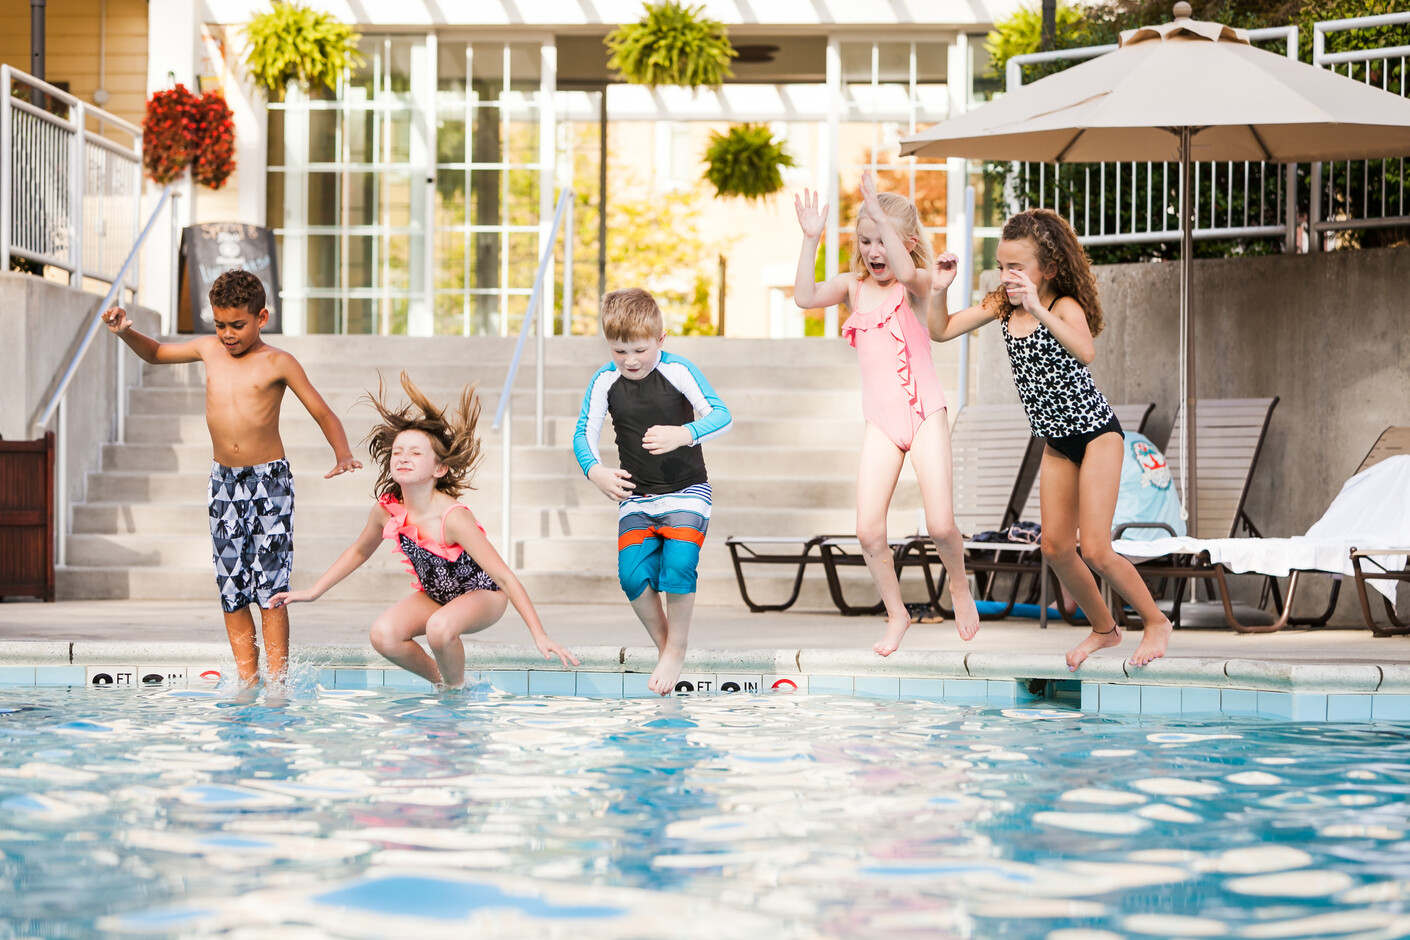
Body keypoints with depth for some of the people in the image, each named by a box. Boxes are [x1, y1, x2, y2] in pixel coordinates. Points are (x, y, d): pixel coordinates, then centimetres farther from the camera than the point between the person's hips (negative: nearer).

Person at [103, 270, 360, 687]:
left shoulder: (277, 363, -6)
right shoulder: (209, 349, 7)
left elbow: (323, 413, -2)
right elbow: (156, 352, 24)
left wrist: (342, 455, -19)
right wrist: (126, 332, 6)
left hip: (269, 480, -5)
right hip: (224, 481, 5)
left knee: (270, 589, -8)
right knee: (231, 592, 4)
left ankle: (276, 682, -4)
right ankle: (247, 682, 10)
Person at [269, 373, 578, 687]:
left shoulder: (452, 518, -32)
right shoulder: (386, 509, -15)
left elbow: (506, 579, -31)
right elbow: (359, 551, 9)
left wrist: (540, 636, -34)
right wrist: (313, 592, 8)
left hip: (482, 594, -6)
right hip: (435, 594, 6)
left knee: (439, 628, -36)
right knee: (383, 635, -21)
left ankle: (458, 687, -5)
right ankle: (439, 680, 6)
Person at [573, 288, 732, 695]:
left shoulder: (678, 371, -12)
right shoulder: (604, 382, -4)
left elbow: (720, 415, -16)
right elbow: (584, 434, 0)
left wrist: (683, 434, -34)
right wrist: (595, 471, -20)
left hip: (686, 492, -3)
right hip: (636, 497, 3)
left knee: (677, 565, -22)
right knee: (632, 574, -13)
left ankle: (676, 652, -1)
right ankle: (663, 645, 12)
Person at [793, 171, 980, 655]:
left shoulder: (916, 285, -7)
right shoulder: (853, 286, 4)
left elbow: (905, 270, -32)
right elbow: (805, 297, -13)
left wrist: (880, 214, -33)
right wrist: (811, 238, -18)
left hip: (925, 414, -3)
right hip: (880, 422, 4)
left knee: (940, 525, -10)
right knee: (869, 530, -7)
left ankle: (959, 587, 22)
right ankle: (896, 613, 14)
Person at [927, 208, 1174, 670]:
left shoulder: (1066, 306, -21)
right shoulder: (1001, 306, -1)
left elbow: (1085, 353, -41)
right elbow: (941, 330, 4)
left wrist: (1038, 308, -47)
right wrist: (938, 289, -14)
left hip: (1096, 433, -7)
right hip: (1057, 442, 7)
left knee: (1095, 549, -12)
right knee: (1055, 546, 7)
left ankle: (1155, 621, 9)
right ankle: (1104, 628, 26)